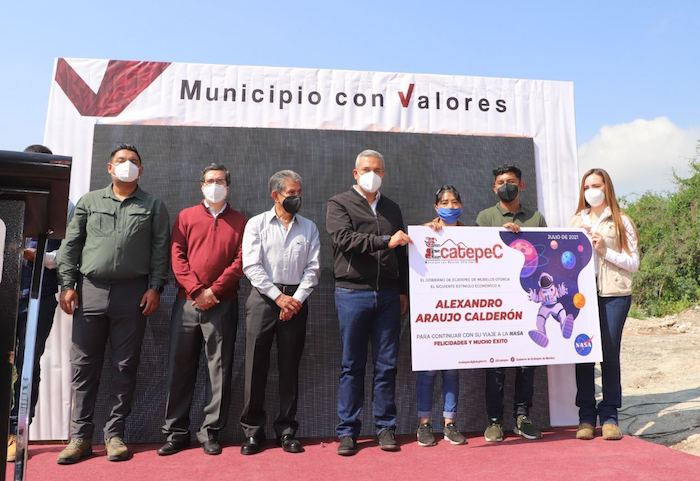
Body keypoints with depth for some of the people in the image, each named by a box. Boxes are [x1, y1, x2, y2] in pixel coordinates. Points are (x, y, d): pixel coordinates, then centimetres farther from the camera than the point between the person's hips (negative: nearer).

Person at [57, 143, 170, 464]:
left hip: (132, 293, -1)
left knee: (125, 367, 3)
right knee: (84, 366, 4)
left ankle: (114, 434, 13)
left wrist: (155, 287, -6)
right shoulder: (89, 202, 12)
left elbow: (160, 249, 2)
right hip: (90, 290, 2)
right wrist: (67, 284, 0)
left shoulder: (153, 206, 7)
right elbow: (71, 245, 9)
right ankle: (80, 436, 13)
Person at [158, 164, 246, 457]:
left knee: (219, 368, 1)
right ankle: (176, 431, 15)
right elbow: (177, 256, 3)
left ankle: (211, 431, 11)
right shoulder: (186, 217, 13)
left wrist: (214, 290, -10)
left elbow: (240, 261, 0)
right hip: (187, 302, 1)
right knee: (180, 366, 4)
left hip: (223, 304, -1)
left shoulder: (239, 221, 10)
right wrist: (195, 290, -9)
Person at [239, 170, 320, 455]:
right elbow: (251, 266, -6)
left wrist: (296, 299, -9)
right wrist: (278, 297, -11)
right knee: (256, 365, 1)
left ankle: (286, 430, 17)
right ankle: (252, 430, 14)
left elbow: (313, 269, 3)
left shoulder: (309, 228, 9)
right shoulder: (257, 224, 3)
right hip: (263, 298, -1)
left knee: (290, 367, 7)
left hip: (296, 301, 2)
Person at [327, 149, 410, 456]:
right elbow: (345, 239, -14)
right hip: (352, 292, -3)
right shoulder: (339, 204, 4)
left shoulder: (392, 209, 18)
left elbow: (401, 254, 19)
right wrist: (384, 241, -20)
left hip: (388, 295, 4)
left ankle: (385, 427, 19)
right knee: (352, 365, 4)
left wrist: (403, 291, 13)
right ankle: (347, 431, 14)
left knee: (387, 364, 7)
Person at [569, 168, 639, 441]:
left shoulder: (621, 221, 7)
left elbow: (633, 262, 2)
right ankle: (586, 417, 9)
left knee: (610, 354, -1)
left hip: (614, 294, -2)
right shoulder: (577, 221, 15)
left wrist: (605, 251, -10)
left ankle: (609, 416, 11)